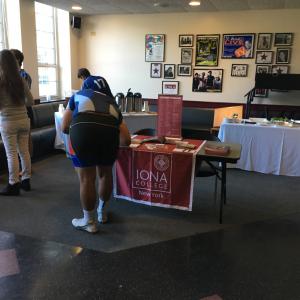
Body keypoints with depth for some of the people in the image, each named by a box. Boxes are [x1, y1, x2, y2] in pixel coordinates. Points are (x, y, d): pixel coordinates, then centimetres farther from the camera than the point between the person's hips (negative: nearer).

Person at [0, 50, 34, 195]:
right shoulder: (21, 80, 2)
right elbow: (30, 101, 8)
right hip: (24, 119, 5)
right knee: (24, 151, 11)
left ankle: (13, 185, 8)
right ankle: (26, 180, 22)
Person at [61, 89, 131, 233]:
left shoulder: (78, 96, 35)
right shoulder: (112, 103, 36)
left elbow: (64, 127, 31)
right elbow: (126, 140, 29)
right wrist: (112, 143, 48)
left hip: (82, 129, -2)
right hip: (109, 130, 2)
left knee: (86, 178, 11)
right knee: (105, 173, 23)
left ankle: (89, 222, 26)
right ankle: (102, 212, 43)